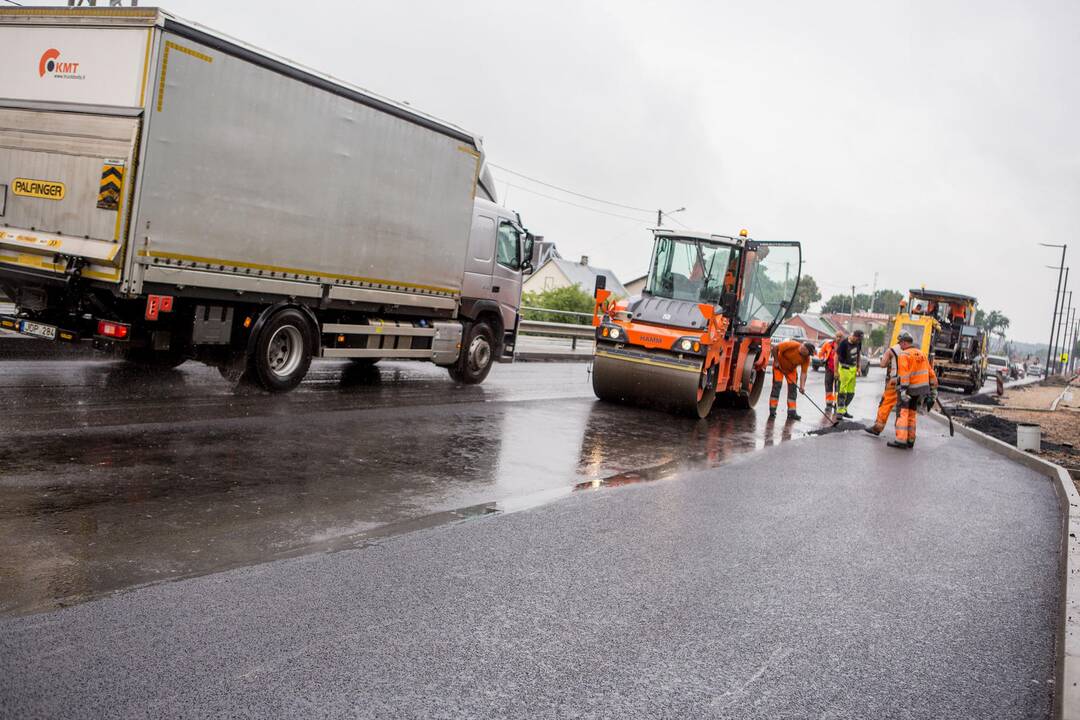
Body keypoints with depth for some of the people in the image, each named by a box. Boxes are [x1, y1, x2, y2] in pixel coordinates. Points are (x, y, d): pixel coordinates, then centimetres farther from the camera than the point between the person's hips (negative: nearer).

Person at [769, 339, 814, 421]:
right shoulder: (792, 345, -33)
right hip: (779, 366, -4)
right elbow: (775, 348, -27)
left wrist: (802, 386, -33)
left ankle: (791, 412, 3)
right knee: (777, 386, -11)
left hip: (791, 370, 4)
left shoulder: (806, 359, -20)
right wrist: (776, 361, -24)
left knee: (792, 388, -2)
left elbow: (804, 373, -21)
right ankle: (772, 411, -7)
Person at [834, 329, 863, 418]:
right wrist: (836, 371, -13)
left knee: (851, 393, 8)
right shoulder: (843, 343, -18)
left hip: (853, 368, 6)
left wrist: (858, 368, 13)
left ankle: (844, 410, 19)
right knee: (842, 391, -8)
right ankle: (840, 411, -2)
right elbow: (837, 357, -13)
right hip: (844, 368, -6)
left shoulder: (858, 342, 0)